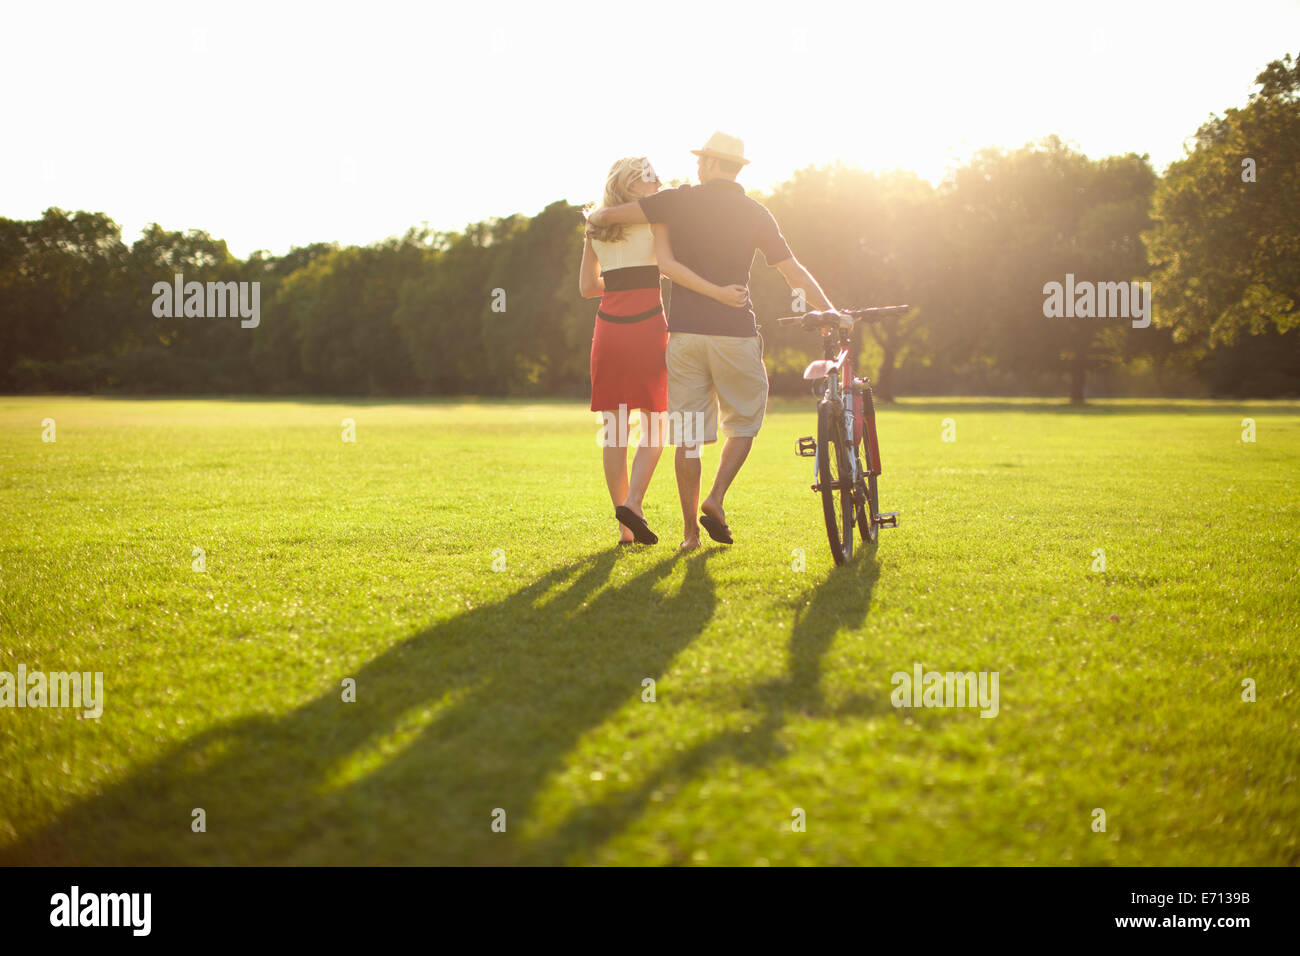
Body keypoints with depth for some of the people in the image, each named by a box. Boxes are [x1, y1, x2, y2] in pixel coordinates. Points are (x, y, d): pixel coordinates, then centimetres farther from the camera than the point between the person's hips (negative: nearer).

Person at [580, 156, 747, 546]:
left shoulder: (595, 226, 16)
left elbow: (587, 286, 16)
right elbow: (667, 264, -17)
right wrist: (719, 293, -20)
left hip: (608, 327, 5)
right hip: (646, 326, -4)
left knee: (614, 429, 6)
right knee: (654, 423, 4)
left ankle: (625, 529, 5)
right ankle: (633, 503, -16)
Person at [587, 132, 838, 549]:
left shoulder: (680, 201, 1)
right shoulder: (756, 214, 4)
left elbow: (607, 215, -3)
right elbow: (794, 273, 5)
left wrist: (595, 215, 21)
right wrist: (831, 313, 16)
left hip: (684, 331, 1)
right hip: (735, 333, 0)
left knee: (687, 435, 5)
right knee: (743, 424, 16)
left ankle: (690, 530, 6)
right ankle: (716, 500, -3)